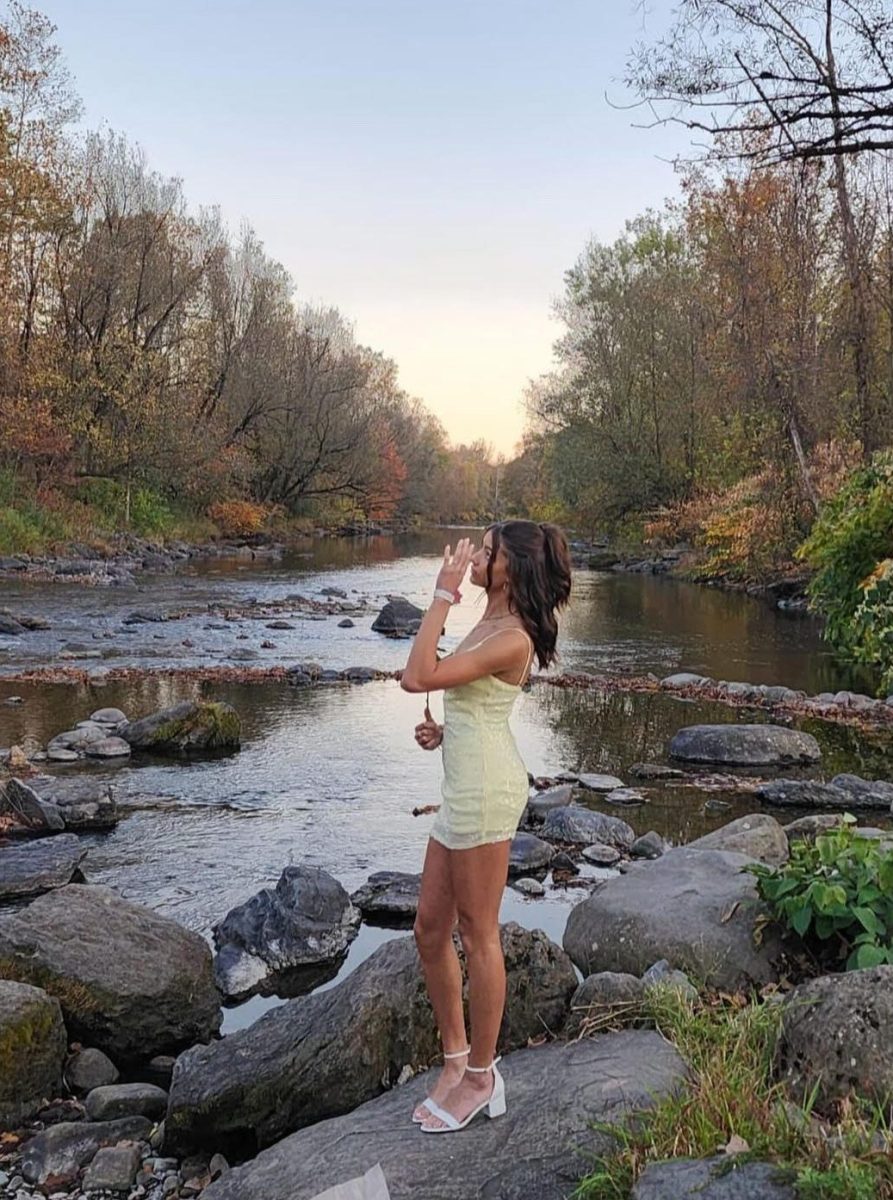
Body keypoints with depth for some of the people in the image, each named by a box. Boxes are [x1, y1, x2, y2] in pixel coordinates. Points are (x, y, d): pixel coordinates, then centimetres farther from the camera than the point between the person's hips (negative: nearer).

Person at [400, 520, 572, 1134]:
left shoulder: (512, 638, -17)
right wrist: (441, 731, 6)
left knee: (478, 935, 3)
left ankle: (480, 1078, 20)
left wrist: (443, 595, -18)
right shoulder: (488, 624, 13)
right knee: (431, 928, 15)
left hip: (486, 789, -10)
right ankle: (458, 1058, 30)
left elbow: (418, 676, -24)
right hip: (463, 789, 10)